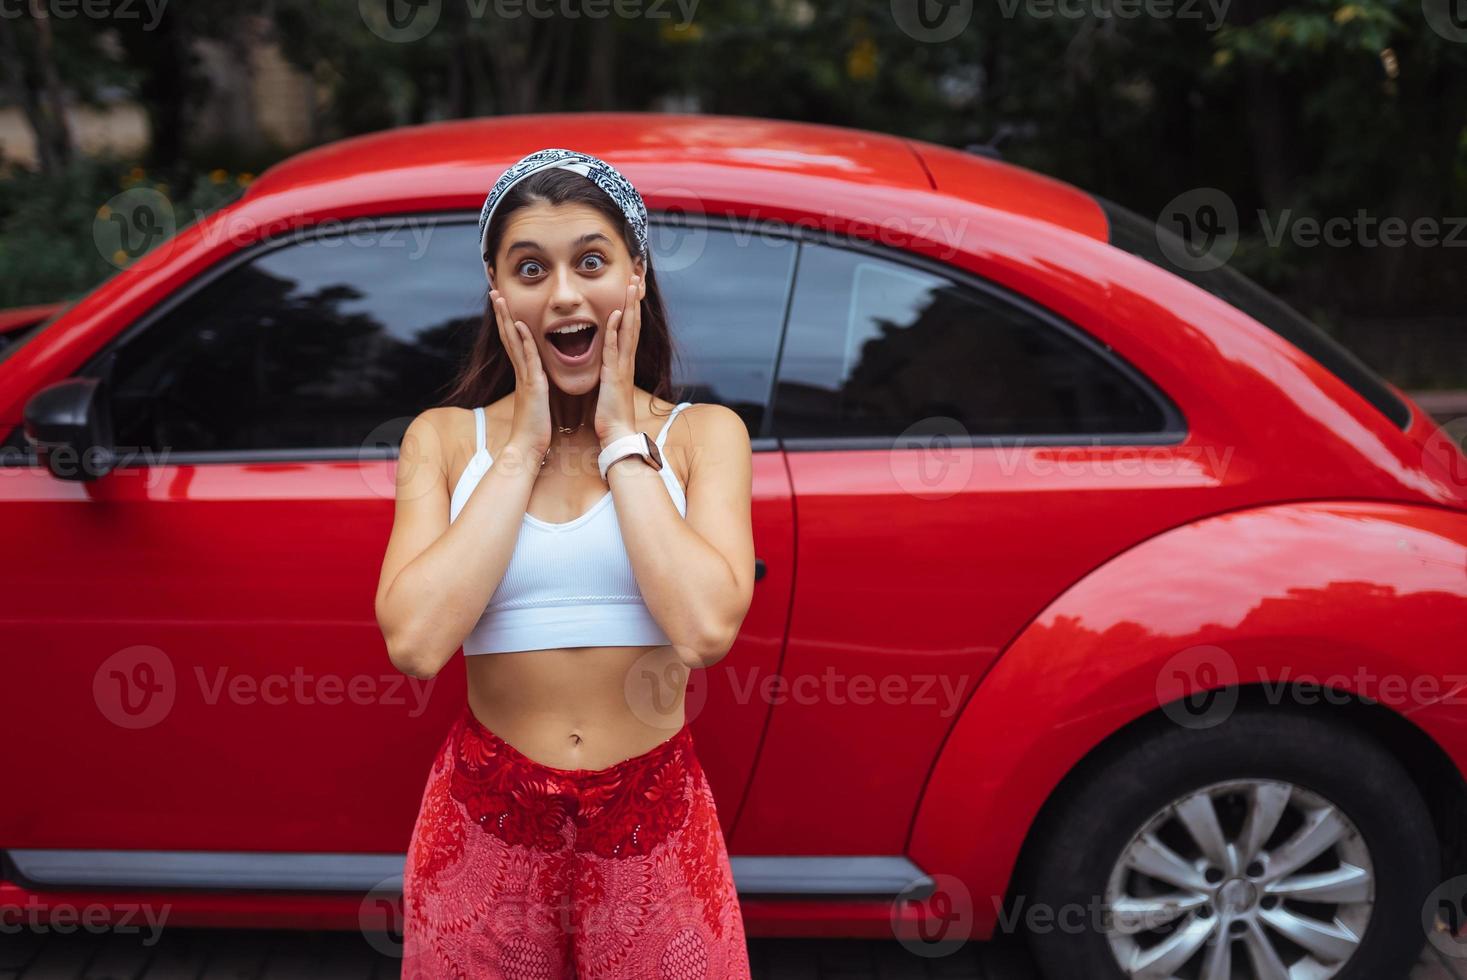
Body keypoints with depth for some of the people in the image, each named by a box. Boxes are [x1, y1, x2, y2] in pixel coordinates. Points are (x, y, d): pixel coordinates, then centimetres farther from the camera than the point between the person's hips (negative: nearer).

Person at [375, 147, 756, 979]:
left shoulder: (702, 433, -3)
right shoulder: (445, 438, -1)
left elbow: (707, 630, -20)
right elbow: (415, 642, -17)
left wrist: (621, 438, -13)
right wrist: (524, 445, -13)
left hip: (654, 828, 0)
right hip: (485, 829, 1)